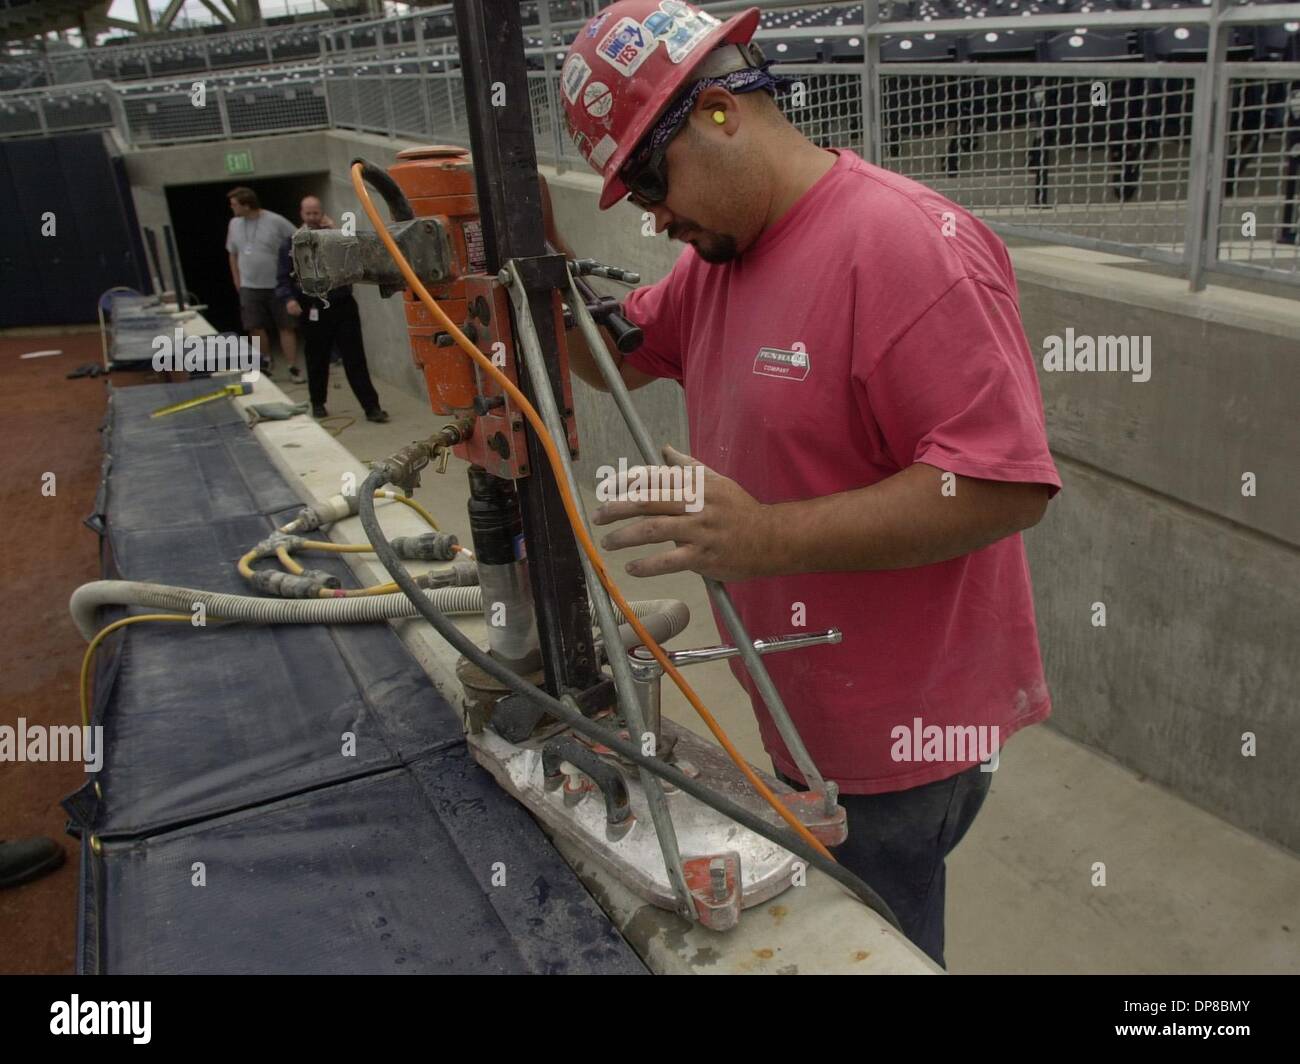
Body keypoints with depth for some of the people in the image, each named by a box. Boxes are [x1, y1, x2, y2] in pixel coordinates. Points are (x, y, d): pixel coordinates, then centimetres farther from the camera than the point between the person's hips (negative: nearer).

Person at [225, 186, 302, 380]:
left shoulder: (276, 222, -10)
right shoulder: (234, 224, 5)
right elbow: (232, 254, 15)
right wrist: (236, 280, 11)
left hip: (278, 285, -4)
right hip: (250, 287, 4)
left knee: (286, 327, -2)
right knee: (256, 327, 4)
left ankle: (293, 367, 2)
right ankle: (265, 361, 22)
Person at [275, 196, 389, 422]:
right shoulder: (291, 245, 6)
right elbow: (283, 279, 2)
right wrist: (288, 299, -17)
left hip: (343, 308, 0)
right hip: (313, 312, 0)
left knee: (355, 358, -5)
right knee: (317, 361, 11)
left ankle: (371, 407, -7)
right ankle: (318, 403, 28)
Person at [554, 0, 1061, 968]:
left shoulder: (907, 244, -23)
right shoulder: (721, 253, 6)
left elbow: (1006, 482, -27)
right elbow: (613, 357, 17)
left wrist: (767, 537, -32)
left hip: (899, 744, -8)